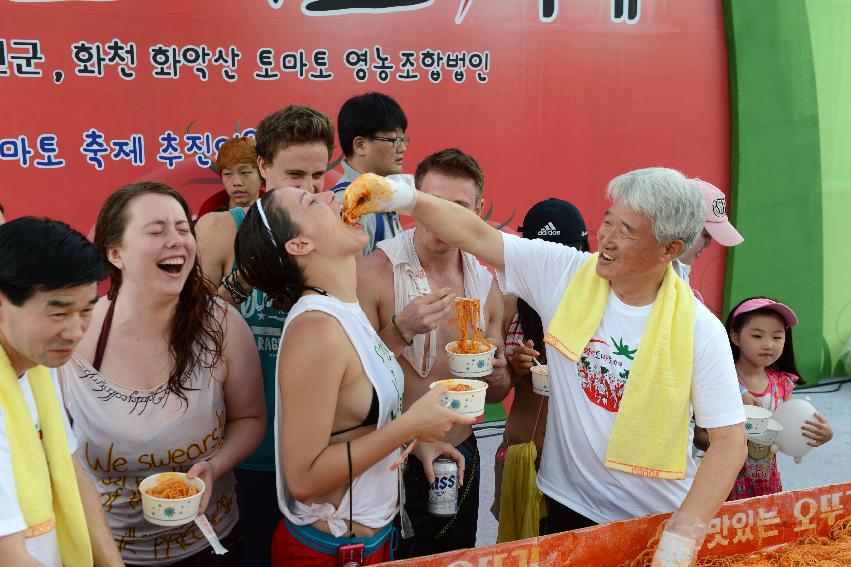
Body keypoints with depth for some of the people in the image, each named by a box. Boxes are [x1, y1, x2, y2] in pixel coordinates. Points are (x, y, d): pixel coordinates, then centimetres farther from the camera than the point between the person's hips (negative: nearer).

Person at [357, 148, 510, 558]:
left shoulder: (485, 283, 0)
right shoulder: (374, 272, -15)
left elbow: (496, 393, 10)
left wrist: (495, 375, -12)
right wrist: (402, 329, -29)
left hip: (460, 460, 5)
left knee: (457, 554, 22)